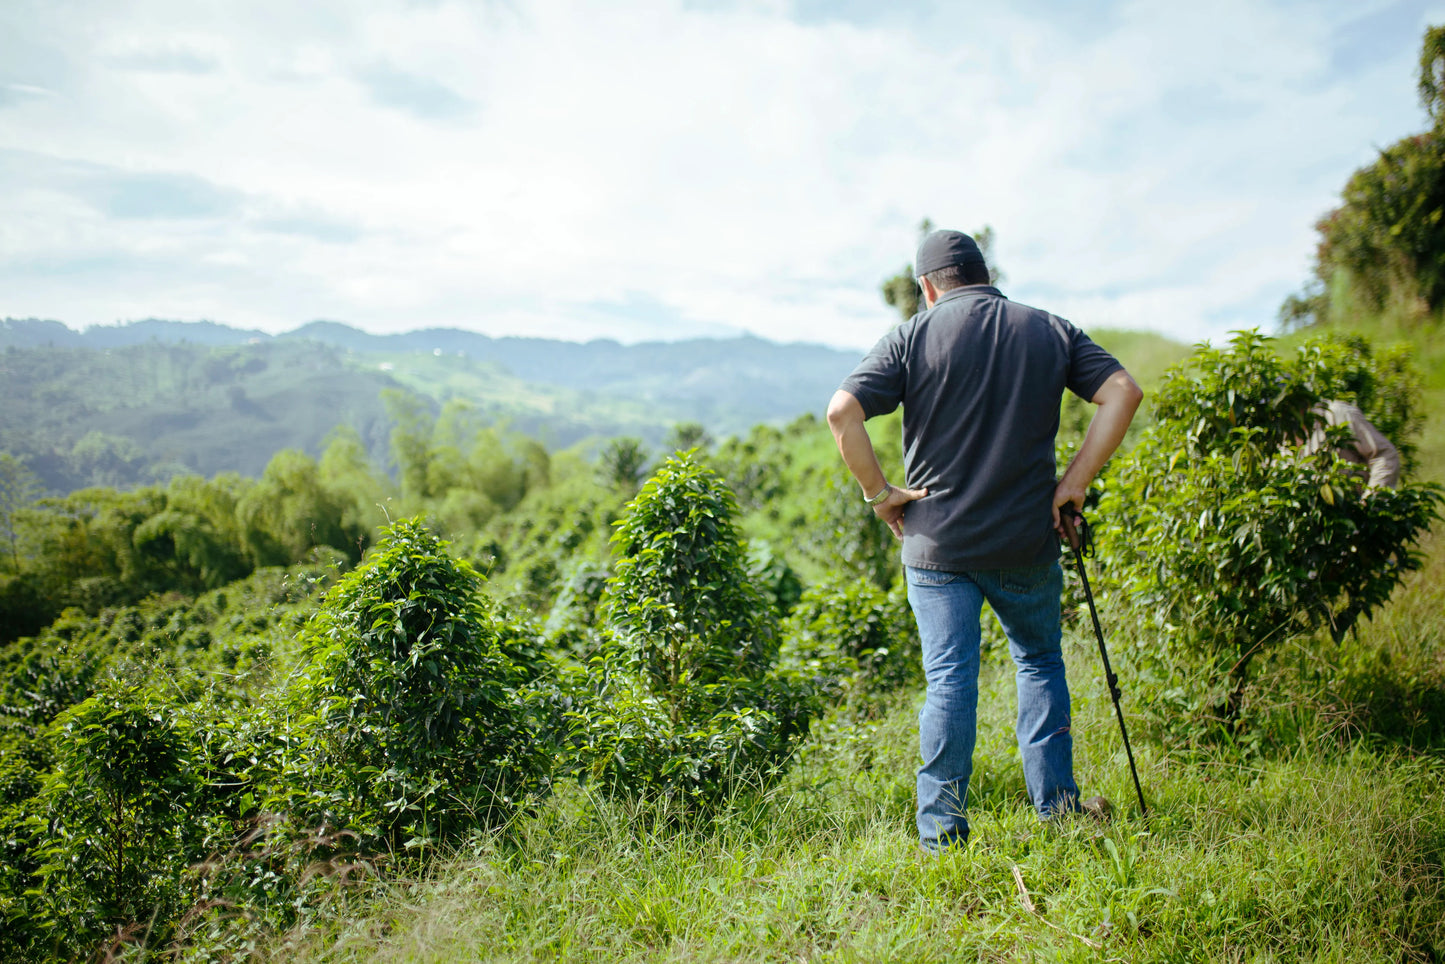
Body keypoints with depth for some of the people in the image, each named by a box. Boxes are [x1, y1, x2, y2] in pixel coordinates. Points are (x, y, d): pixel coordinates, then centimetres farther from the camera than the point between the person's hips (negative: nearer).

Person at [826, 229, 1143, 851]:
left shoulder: (913, 337, -2)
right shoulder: (1050, 331, 7)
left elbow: (842, 411, -13)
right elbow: (1123, 392, -1)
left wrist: (878, 492, -5)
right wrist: (1075, 482, 0)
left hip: (937, 543, -2)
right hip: (1028, 542, 2)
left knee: (948, 677, 2)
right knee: (1040, 662, 19)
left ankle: (941, 828, 6)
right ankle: (1058, 809, 22)